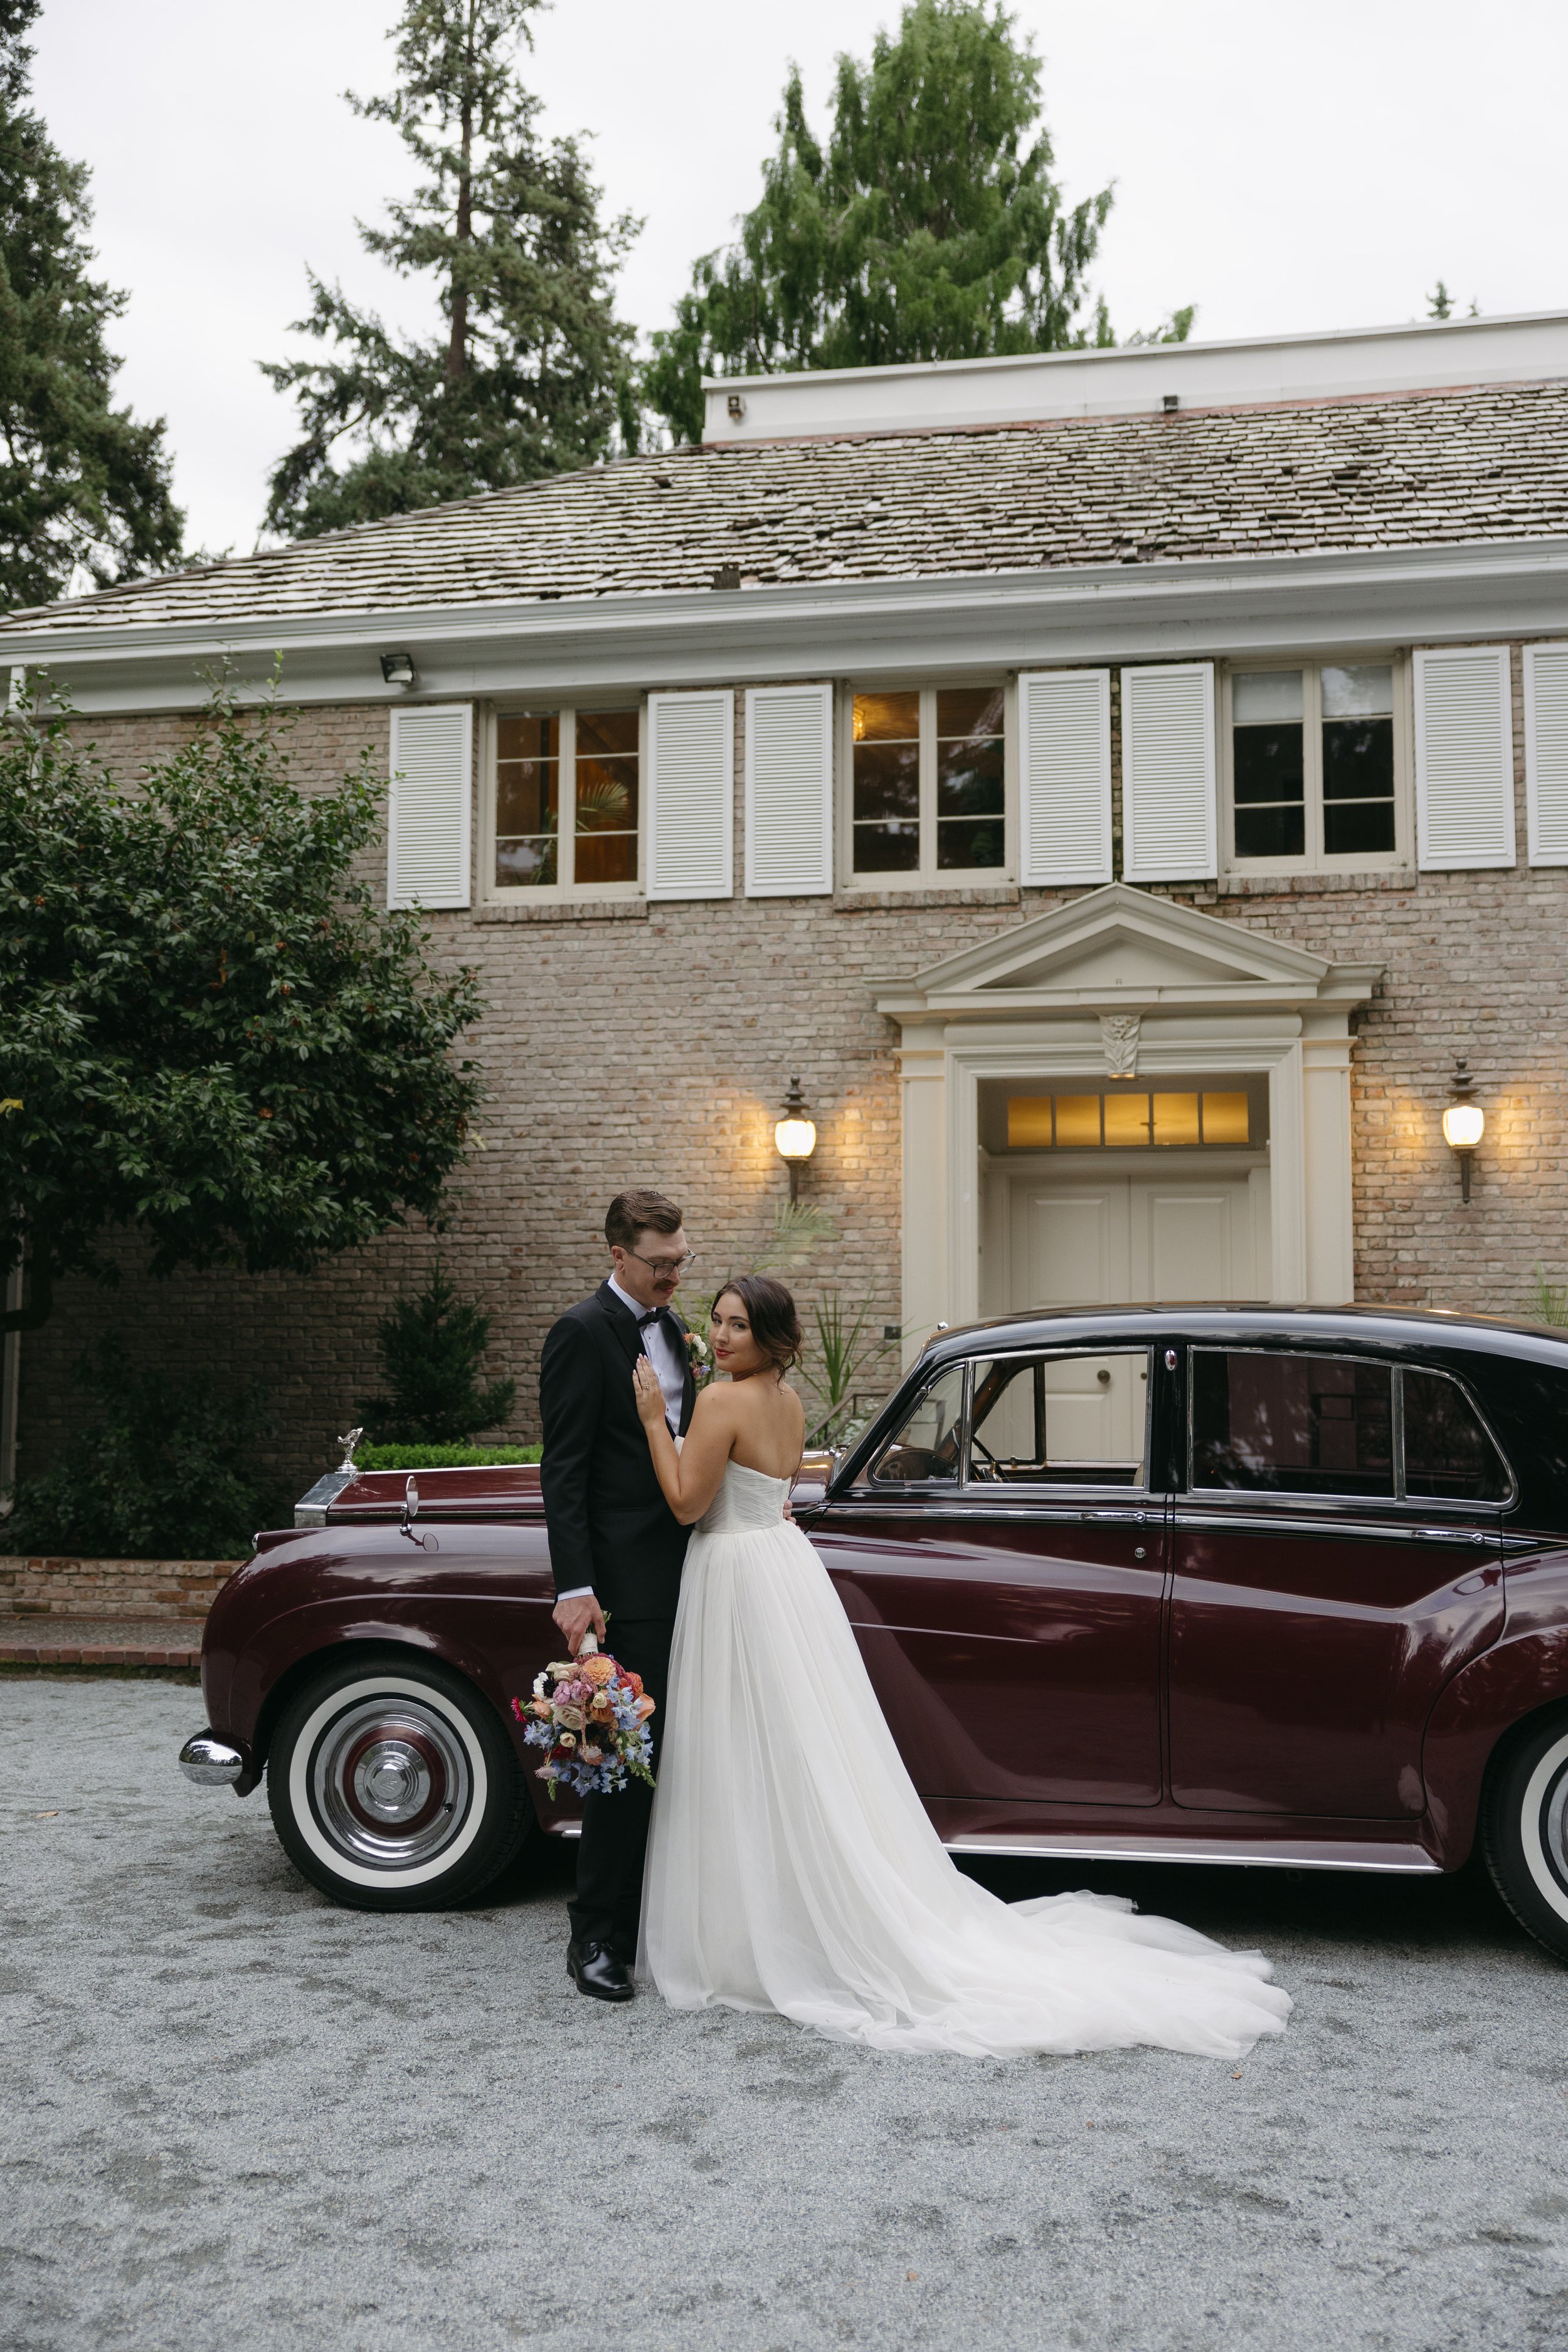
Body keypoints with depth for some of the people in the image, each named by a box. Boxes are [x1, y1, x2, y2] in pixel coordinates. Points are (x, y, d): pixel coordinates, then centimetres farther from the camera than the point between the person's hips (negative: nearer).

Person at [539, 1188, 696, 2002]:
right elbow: (562, 1471, -15)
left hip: (682, 1566, 8)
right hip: (626, 1580, -8)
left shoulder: (669, 1327, 14)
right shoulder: (583, 1333, -11)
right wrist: (574, 1589, -20)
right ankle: (597, 1940, 5)